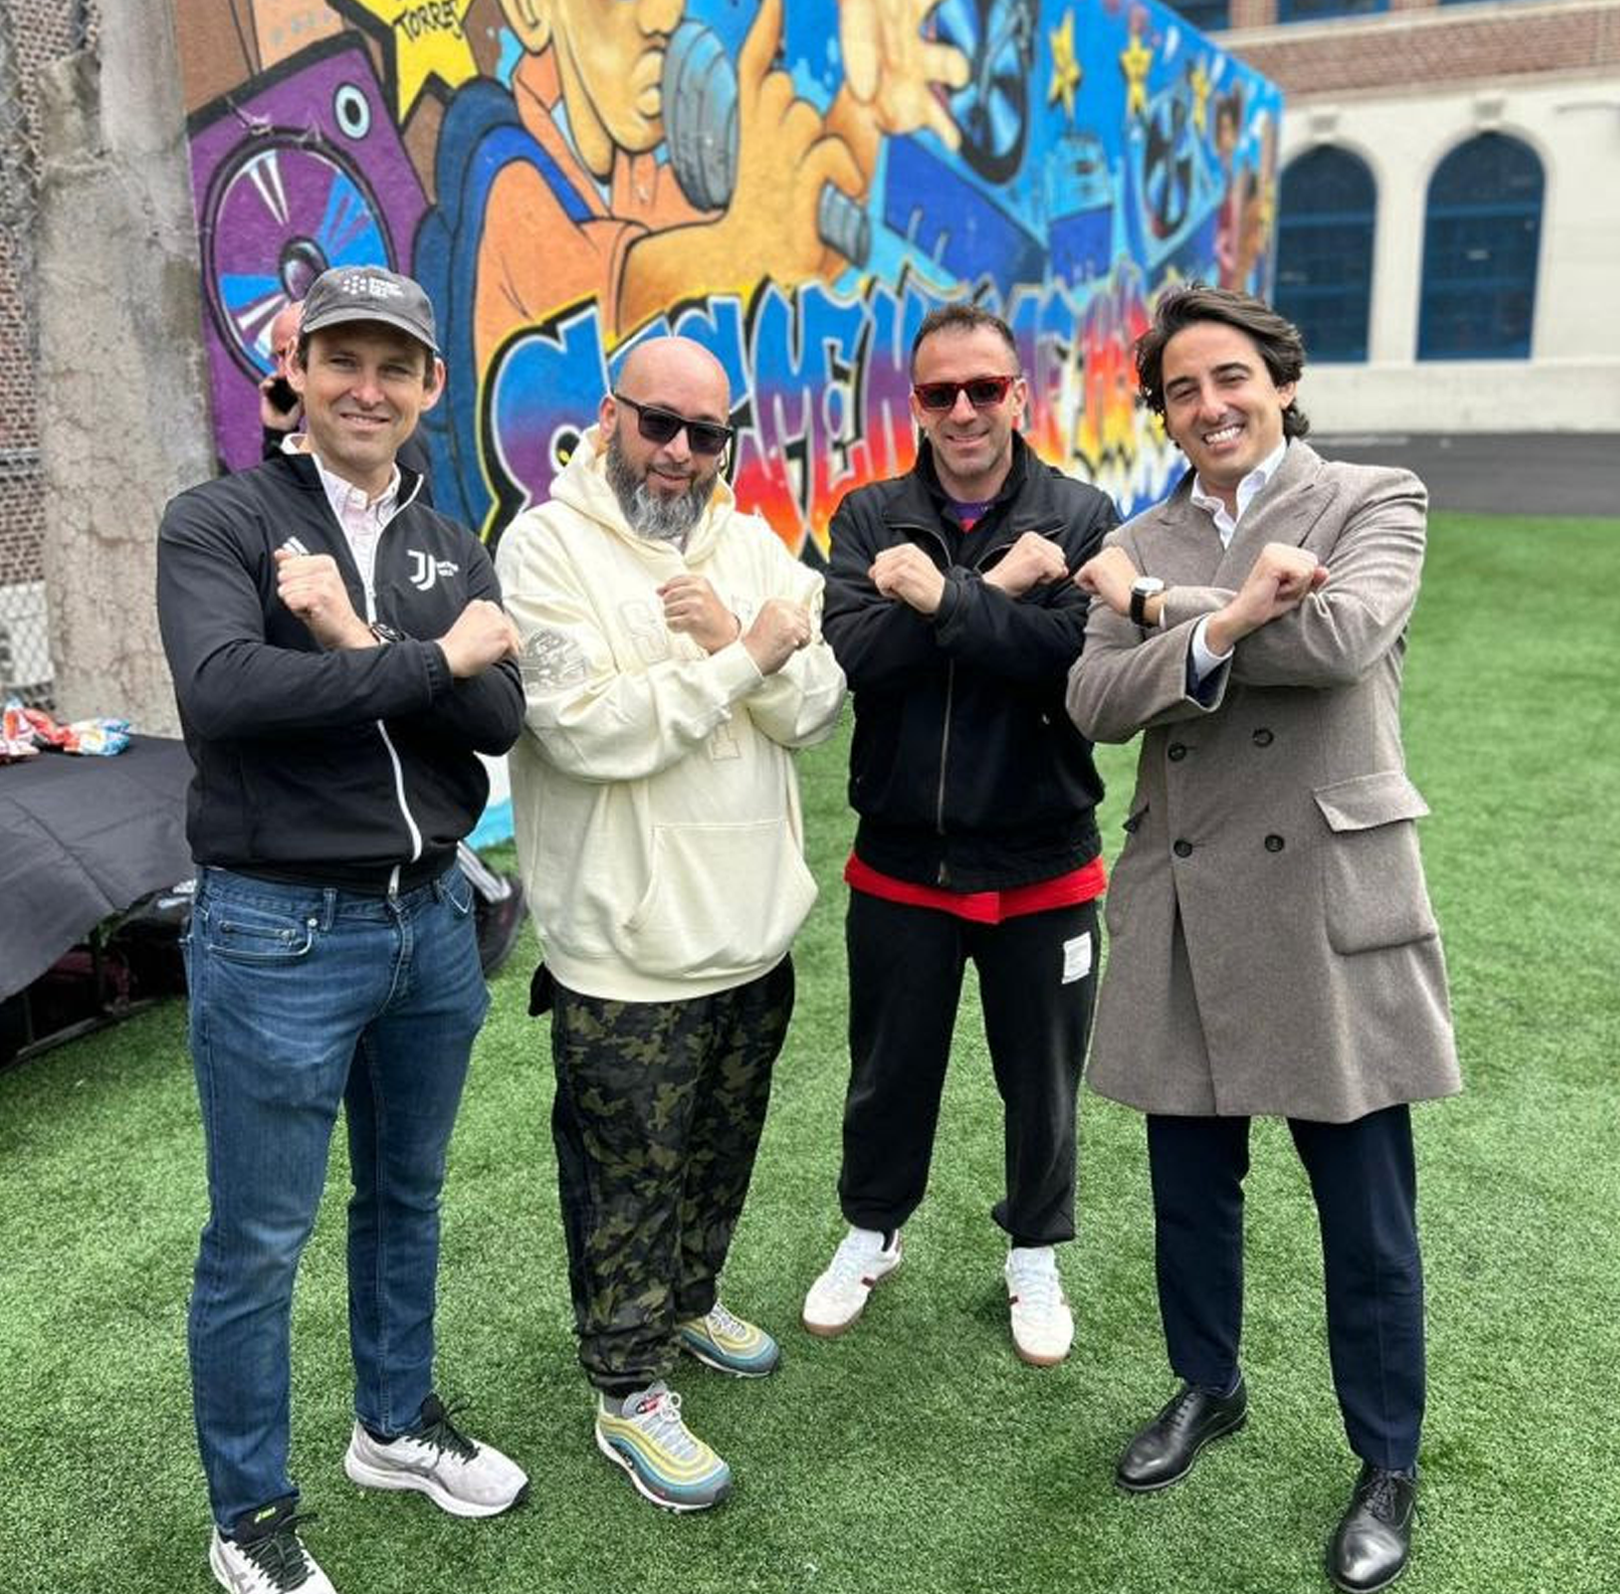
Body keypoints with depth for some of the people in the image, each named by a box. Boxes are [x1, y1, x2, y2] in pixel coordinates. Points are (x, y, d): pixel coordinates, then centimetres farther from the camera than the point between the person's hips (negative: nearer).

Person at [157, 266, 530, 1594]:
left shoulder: (453, 553, 8)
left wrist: (354, 641, -20)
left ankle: (398, 1424, 42)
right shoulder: (219, 521, -7)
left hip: (432, 917, 5)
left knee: (407, 1195, 21)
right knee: (259, 1240, 7)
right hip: (277, 931, -5)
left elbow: (499, 720, -6)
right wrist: (430, 657, -20)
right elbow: (221, 690, -26)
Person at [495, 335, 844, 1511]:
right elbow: (591, 729, -23)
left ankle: (691, 1299, 48)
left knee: (721, 1146, 24)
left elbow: (817, 712, 0)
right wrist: (750, 654, -18)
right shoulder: (549, 545, -12)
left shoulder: (751, 544, 6)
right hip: (628, 944, -6)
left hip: (755, 925, 6)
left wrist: (738, 642, -19)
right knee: (628, 1177, 9)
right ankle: (630, 1393, 28)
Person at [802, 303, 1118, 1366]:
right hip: (898, 860, 2)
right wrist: (996, 594, -21)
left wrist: (942, 597, -24)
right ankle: (872, 1232, 42)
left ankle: (1036, 1256, 38)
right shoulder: (872, 518, 0)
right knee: (889, 1070, 18)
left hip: (1040, 866, -1)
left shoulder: (1080, 518, -5)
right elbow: (853, 653, -17)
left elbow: (1078, 657, -22)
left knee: (1041, 1078, 15)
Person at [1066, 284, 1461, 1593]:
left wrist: (1156, 605, -11)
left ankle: (1388, 1465, 29)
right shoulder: (1140, 546, 8)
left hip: (1329, 906, -3)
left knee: (1366, 1216, 8)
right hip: (1185, 913, 4)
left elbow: (1342, 637, -21)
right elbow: (1094, 701, -7)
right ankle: (1207, 1387, 42)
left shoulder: (1372, 502, -1)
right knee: (1191, 1190, 17)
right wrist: (1223, 622, -24)